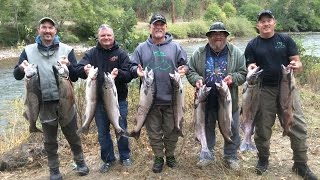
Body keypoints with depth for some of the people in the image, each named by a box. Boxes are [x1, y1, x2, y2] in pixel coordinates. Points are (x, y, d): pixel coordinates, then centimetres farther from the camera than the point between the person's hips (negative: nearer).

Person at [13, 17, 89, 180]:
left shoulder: (67, 50, -2)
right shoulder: (29, 51, 1)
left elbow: (75, 77, -4)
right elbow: (17, 75, -1)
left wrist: (69, 66, -25)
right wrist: (21, 68, -23)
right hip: (44, 104, 1)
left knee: (72, 136, 13)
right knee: (50, 140, 14)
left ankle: (80, 162, 34)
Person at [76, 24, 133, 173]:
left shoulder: (121, 54, -3)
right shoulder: (91, 53, 0)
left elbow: (129, 75, -10)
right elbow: (78, 69, -12)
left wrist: (118, 73, -32)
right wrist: (84, 69, -36)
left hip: (119, 100, -1)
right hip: (99, 100, 2)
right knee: (103, 132, 12)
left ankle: (125, 157, 31)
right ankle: (108, 159, 30)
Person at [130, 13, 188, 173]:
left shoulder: (175, 47, 4)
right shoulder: (141, 48, 5)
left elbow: (185, 64, 9)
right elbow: (132, 66, 8)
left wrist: (183, 69, -13)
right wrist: (137, 70, -14)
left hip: (171, 98, 0)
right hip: (150, 99, 1)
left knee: (172, 130, 12)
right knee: (154, 131, 11)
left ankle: (170, 155, 33)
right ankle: (158, 158, 28)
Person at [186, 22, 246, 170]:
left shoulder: (236, 53, -2)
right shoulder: (199, 53, 0)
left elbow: (243, 73, -1)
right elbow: (190, 71, 3)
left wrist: (233, 78, -20)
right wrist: (196, 79, -17)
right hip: (206, 101, 1)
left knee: (232, 130, 11)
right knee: (207, 128, 15)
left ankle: (231, 156, 32)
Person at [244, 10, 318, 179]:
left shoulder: (285, 40, 5)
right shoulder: (252, 45, 4)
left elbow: (298, 63, 2)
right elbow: (249, 68, 2)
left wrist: (296, 66, -21)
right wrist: (251, 69, -21)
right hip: (264, 90, 0)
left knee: (298, 126, -1)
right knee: (262, 127, 6)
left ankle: (301, 164, 13)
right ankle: (263, 159, 26)